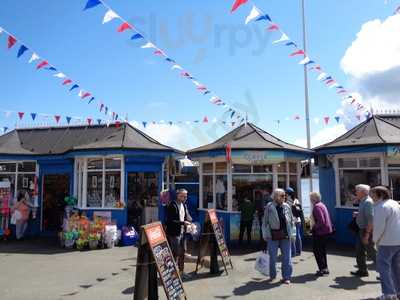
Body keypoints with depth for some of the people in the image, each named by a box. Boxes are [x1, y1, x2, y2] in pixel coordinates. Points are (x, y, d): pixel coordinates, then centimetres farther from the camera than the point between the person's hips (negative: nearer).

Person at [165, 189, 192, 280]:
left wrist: (189, 221, -6)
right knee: (175, 254, -1)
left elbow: (187, 215, 16)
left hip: (182, 232, 8)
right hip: (174, 233, -8)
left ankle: (181, 271, 28)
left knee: (182, 253, 15)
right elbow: (170, 221, -21)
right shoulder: (172, 206, -16)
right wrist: (183, 223, -25)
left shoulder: (184, 205, 9)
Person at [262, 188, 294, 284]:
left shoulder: (287, 207, 5)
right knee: (272, 257, 9)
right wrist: (266, 235, -4)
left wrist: (290, 232, 9)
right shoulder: (269, 207, -6)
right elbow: (265, 222, -3)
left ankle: (286, 277, 17)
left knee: (287, 257, 4)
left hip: (285, 236, 3)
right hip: (273, 236, -3)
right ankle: (272, 276, 27)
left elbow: (292, 221, 15)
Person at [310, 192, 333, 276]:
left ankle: (322, 269, 1)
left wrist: (314, 227, -14)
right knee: (322, 250, 18)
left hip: (320, 232, -10)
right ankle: (325, 268, 24)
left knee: (317, 250, 0)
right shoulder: (322, 205, 12)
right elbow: (327, 218, 17)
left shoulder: (317, 207, -18)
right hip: (327, 230, 10)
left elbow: (321, 221, -25)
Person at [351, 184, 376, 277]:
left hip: (367, 231, -10)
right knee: (359, 250, 15)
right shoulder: (362, 201, 11)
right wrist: (358, 214, 4)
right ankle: (362, 270, 26)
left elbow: (370, 219, -26)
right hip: (362, 230, 10)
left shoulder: (368, 202, -20)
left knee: (371, 252, -1)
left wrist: (367, 234, -26)